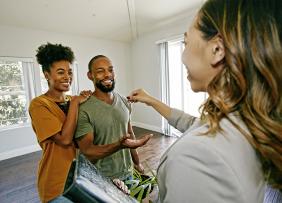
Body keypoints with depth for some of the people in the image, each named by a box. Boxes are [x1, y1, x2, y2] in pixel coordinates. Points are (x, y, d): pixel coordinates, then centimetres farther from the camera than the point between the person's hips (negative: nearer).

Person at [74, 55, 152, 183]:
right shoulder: (84, 109, -20)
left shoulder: (124, 102, -1)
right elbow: (86, 152, -21)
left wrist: (137, 162, 13)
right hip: (102, 179, -5)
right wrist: (119, 145, -37)